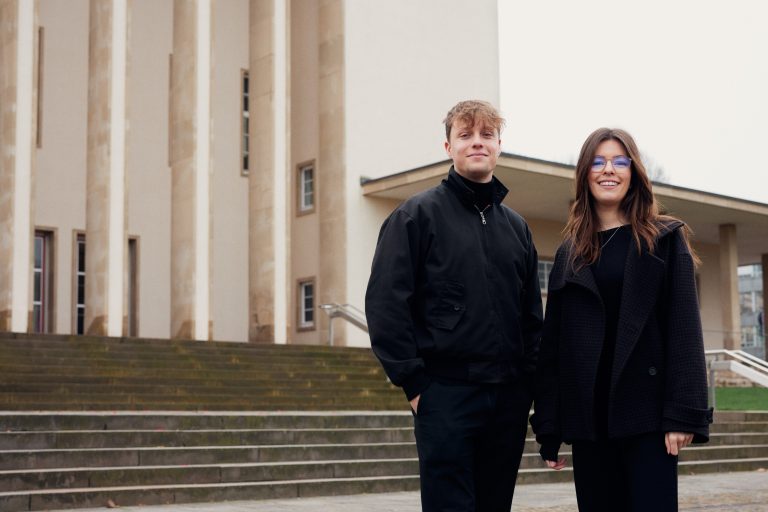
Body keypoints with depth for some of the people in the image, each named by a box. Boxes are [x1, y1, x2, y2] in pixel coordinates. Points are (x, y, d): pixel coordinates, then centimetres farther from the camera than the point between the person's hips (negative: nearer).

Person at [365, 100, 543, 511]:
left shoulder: (516, 227, 16)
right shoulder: (418, 215, -1)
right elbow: (385, 304, -8)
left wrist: (530, 382, 9)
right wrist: (413, 381, -12)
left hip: (509, 399, 5)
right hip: (445, 395, -5)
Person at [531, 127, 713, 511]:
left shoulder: (664, 240, 4)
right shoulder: (570, 253, 14)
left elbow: (684, 328, -4)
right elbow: (552, 341, 11)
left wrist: (683, 413, -14)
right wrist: (548, 425, 5)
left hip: (647, 409, -3)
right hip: (588, 415, 3)